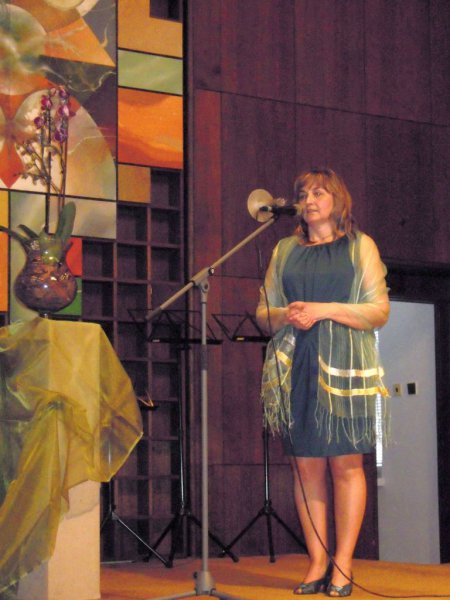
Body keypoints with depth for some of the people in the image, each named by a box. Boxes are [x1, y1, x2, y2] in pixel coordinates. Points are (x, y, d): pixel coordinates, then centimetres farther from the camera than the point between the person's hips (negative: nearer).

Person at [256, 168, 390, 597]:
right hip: (295, 368, 3)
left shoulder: (360, 246, 10)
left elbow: (379, 312, 2)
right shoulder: (284, 251, 20)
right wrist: (286, 316, -4)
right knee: (305, 465, -1)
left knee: (345, 464, -5)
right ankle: (317, 562, 3)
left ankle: (342, 565, -2)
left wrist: (325, 310, -10)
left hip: (344, 368, -3)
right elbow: (263, 311, 18)